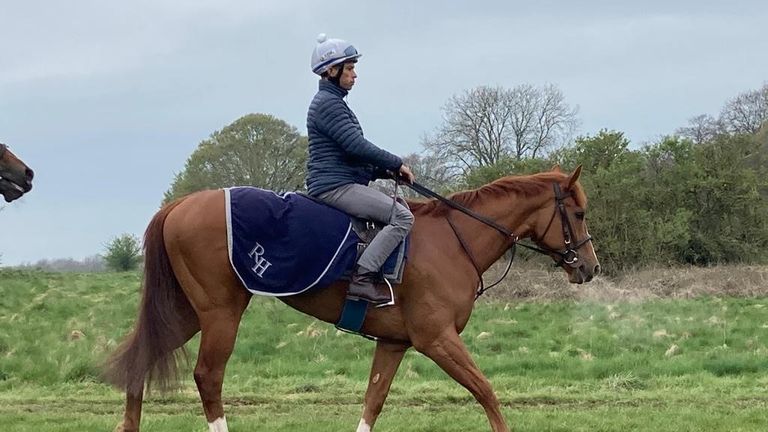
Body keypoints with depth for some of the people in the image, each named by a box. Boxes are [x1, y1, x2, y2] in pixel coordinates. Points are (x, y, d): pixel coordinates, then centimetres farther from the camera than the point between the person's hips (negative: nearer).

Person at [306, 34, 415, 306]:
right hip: (335, 186, -11)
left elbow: (354, 152, 22)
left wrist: (388, 170, 10)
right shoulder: (328, 103, -12)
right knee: (402, 217, -20)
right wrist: (397, 165, -10)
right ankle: (362, 279, -26)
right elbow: (357, 146, -20)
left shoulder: (333, 101, 21)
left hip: (342, 185, 11)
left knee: (401, 210, 17)